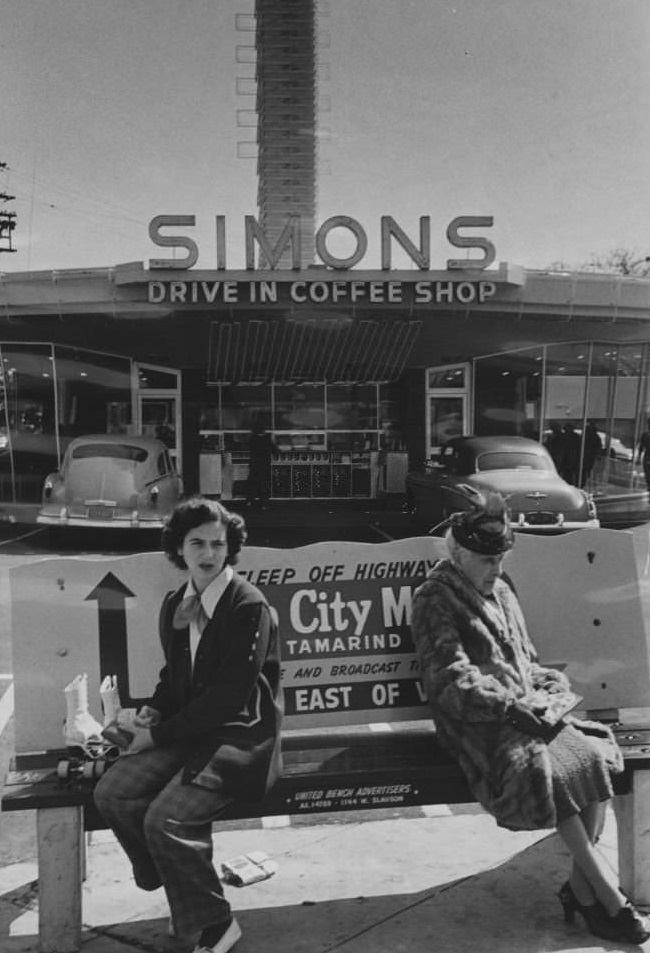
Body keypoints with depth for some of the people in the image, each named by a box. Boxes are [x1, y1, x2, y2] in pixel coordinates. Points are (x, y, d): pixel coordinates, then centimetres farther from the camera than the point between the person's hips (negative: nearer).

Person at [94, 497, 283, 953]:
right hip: (184, 728, 7)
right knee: (112, 793, -14)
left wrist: (161, 733, -16)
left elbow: (229, 694, -18)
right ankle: (184, 895, 9)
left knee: (166, 818, -25)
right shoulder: (175, 604, 8)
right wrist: (154, 711, 2)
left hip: (240, 732, -7)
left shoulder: (249, 606, -14)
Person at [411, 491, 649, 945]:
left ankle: (581, 885, -8)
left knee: (596, 754, -16)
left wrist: (547, 692, 2)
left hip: (524, 708, 7)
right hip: (480, 722, -7)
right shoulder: (435, 601, -7)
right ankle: (608, 896, -16)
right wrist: (511, 705, -20)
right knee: (548, 772, -30)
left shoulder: (501, 590, 17)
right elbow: (452, 681, -15)